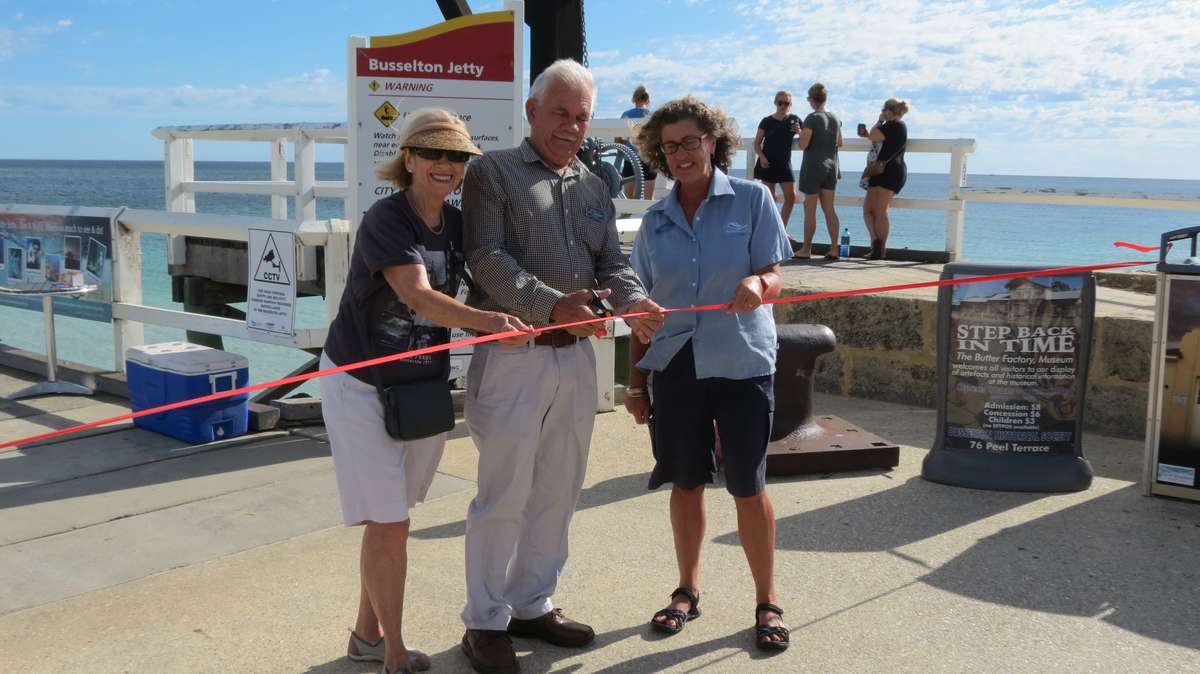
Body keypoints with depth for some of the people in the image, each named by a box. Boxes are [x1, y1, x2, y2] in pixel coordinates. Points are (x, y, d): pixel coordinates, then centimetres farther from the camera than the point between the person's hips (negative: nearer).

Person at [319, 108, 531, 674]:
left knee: (391, 519, 15)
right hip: (360, 386, -6)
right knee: (386, 522, -4)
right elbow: (418, 295, -32)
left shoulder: (459, 226, 1)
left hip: (423, 386, 6)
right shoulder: (385, 220, -19)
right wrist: (489, 322, -46)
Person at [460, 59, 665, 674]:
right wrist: (550, 305, -26)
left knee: (557, 491, 13)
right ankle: (485, 622, 13)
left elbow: (611, 263, 10)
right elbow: (486, 259, -13)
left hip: (576, 356, 6)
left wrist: (633, 302, -13)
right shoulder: (492, 172, -1)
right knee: (504, 494, -1)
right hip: (512, 354, -6)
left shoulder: (594, 187, 16)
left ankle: (531, 604, 28)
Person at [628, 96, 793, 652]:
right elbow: (644, 306, 10)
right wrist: (635, 381, 9)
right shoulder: (656, 221, 6)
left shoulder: (751, 199, -2)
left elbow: (773, 279, -5)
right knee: (686, 482, 11)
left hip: (741, 362, -3)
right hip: (675, 365, 3)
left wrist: (757, 284, -30)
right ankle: (687, 591, 29)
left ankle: (766, 603, 17)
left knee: (748, 486, 1)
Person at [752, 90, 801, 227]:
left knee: (791, 196, -4)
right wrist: (762, 157, -14)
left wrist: (799, 131, -15)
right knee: (769, 198, 0)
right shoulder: (767, 121, 1)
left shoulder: (794, 120, 5)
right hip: (768, 164, -2)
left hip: (785, 164, 2)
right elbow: (757, 143, 3)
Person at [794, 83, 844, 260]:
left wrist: (800, 133, 2)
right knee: (829, 210, 7)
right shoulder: (835, 119, 7)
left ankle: (806, 249, 6)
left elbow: (803, 144, -17)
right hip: (831, 167, 6)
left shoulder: (812, 118, -13)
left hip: (813, 167, -6)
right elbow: (839, 143, 17)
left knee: (810, 210, 1)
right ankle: (834, 248, 2)